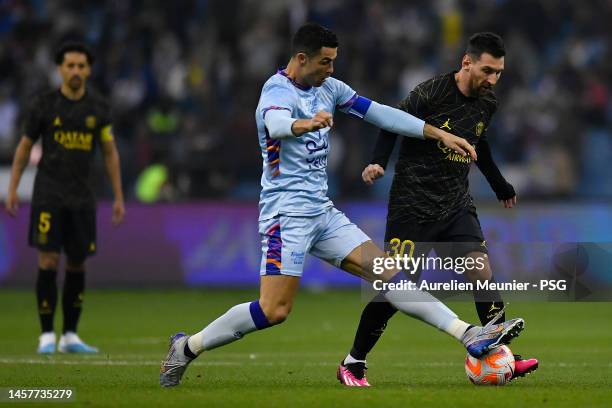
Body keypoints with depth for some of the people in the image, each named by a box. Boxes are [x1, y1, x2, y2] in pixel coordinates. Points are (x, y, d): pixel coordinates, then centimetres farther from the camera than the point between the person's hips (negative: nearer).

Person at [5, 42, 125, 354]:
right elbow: (24, 147, 5)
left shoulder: (98, 108, 4)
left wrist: (119, 197, 6)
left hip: (82, 197, 3)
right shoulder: (43, 105, -2)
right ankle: (47, 336, -4)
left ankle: (70, 336, 14)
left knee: (77, 263, 5)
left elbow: (110, 153, 9)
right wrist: (12, 190, 1)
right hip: (48, 196, -3)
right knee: (49, 261, -10)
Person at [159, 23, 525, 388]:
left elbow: (379, 113, 12)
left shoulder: (327, 88, 9)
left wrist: (439, 134, 8)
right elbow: (276, 123, -40)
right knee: (274, 310, -15)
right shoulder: (278, 91, -16)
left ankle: (468, 334, -4)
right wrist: (306, 124, -63)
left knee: (388, 273, 0)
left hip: (323, 212, 8)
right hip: (287, 212, -8)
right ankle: (187, 347, 0)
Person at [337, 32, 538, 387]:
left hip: (457, 205, 6)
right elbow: (393, 125, -4)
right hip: (413, 207, -6)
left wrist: (500, 185, 34)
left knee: (481, 270, -13)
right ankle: (353, 364, 9)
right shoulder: (430, 93, -14)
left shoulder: (487, 103, 6)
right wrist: (379, 162, -20)